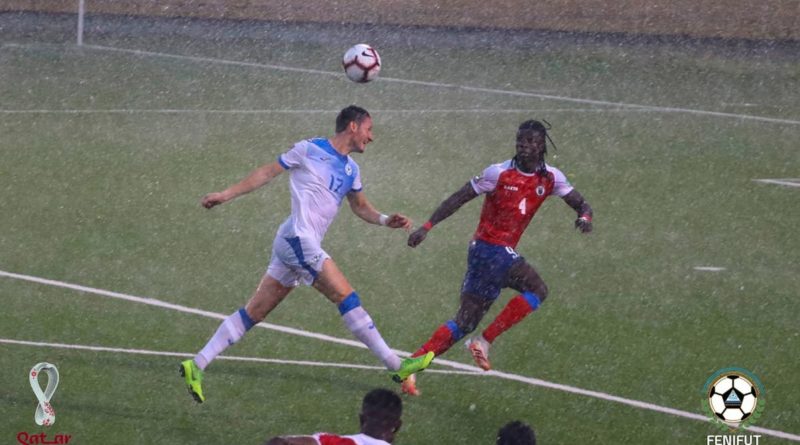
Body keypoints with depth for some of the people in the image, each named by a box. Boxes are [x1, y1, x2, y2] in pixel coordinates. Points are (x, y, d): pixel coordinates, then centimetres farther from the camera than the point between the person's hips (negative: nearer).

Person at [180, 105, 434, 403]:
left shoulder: (350, 170, 18)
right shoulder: (309, 150, -3)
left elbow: (360, 206, 30)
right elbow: (267, 173, 3)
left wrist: (385, 220, 11)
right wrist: (226, 194, 3)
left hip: (305, 245, 9)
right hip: (298, 238, -9)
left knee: (253, 313, 7)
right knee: (346, 297, -12)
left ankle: (197, 365, 7)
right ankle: (396, 365, -12)